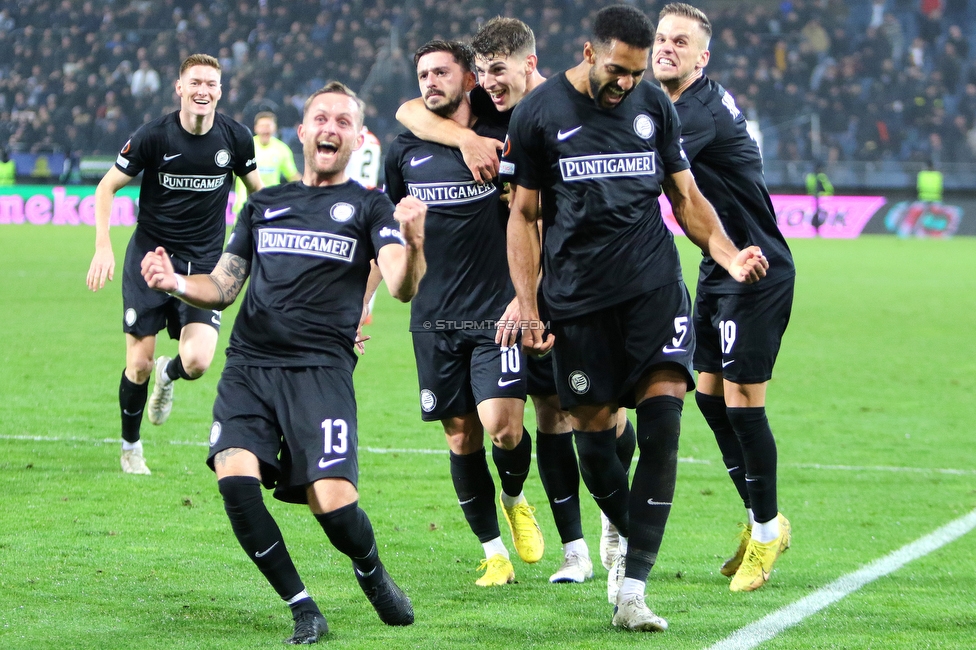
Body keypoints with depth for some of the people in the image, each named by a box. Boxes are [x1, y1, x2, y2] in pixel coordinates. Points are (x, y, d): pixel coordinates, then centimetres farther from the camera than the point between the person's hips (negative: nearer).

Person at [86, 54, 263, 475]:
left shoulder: (235, 138, -4)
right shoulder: (153, 136, -11)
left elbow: (257, 189, 16)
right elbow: (107, 187, -2)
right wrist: (103, 246, -13)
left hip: (204, 263, 1)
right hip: (149, 255, -1)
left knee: (197, 362, -17)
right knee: (139, 365, -3)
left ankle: (168, 375, 22)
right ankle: (130, 447, 23)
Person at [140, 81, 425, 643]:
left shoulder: (368, 207, 10)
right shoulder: (264, 204, 21)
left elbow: (402, 287, -6)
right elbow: (222, 287, 22)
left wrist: (413, 243, -28)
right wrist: (175, 283, 0)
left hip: (321, 370, -3)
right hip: (248, 365, 3)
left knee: (332, 501, -19)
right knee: (235, 480, -21)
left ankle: (373, 574, 16)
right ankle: (302, 608, -6)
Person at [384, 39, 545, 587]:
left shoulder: (503, 142, -1)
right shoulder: (405, 152, 9)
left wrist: (523, 296, -5)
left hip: (498, 311, -3)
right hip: (434, 317, 3)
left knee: (502, 425, -16)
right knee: (461, 438, 1)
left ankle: (516, 500, 17)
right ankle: (494, 553, 12)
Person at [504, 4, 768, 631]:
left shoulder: (654, 105, 8)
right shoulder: (539, 113, 1)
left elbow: (686, 198, 15)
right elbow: (524, 216, 7)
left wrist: (729, 256, -3)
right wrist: (527, 308, 0)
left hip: (655, 285, 1)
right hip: (580, 296, -1)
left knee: (662, 426, -14)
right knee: (592, 434, 1)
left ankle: (631, 590, -14)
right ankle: (625, 535, 34)